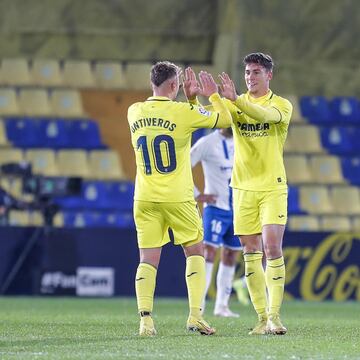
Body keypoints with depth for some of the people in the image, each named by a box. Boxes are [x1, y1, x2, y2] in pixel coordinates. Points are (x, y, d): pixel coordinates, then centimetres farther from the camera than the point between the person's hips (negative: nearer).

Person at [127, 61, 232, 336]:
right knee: (195, 252, 12)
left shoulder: (134, 113, 3)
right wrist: (213, 94, 15)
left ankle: (145, 318, -11)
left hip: (145, 199, 3)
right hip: (178, 198, -3)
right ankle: (195, 315, 3)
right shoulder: (183, 112, -11)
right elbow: (225, 120, 1)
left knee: (148, 260, 3)